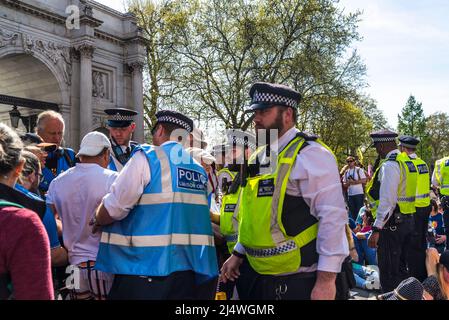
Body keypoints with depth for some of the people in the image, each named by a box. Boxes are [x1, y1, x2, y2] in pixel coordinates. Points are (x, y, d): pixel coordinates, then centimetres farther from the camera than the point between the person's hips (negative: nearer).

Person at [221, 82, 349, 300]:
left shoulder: (310, 155, -14)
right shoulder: (258, 158, 9)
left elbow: (333, 216, -18)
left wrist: (326, 280, -19)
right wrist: (238, 254, 21)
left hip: (299, 282, -7)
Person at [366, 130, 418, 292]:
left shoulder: (389, 165, -18)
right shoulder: (407, 161, 11)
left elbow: (387, 201, -23)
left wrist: (376, 229, -22)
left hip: (392, 223, -9)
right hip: (408, 220, 9)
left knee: (388, 272, 1)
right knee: (401, 267, 21)